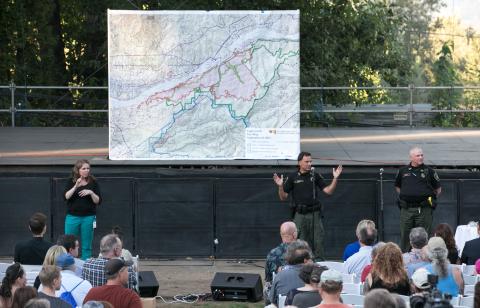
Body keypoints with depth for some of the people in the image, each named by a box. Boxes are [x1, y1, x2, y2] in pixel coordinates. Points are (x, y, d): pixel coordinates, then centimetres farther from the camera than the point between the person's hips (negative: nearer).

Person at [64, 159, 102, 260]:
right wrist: (76, 186, -19)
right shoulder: (71, 182, 4)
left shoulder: (93, 183, 4)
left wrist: (91, 193, -15)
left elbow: (98, 201, 2)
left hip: (88, 217, 0)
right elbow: (66, 197, -9)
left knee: (86, 246, 4)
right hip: (72, 217, 0)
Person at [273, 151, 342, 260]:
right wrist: (280, 186, -15)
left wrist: (335, 178, -6)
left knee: (318, 241, 0)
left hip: (314, 214, 1)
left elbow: (329, 191, 6)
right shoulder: (293, 178, 2)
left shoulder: (315, 176, 6)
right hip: (299, 214, -1)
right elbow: (283, 197, 3)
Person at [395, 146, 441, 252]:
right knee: (405, 236, 5)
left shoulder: (428, 171, 4)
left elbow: (438, 189, 12)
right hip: (406, 209, 2)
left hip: (424, 209, -2)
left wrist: (430, 198, 7)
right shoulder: (403, 171, 9)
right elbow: (397, 186, 25)